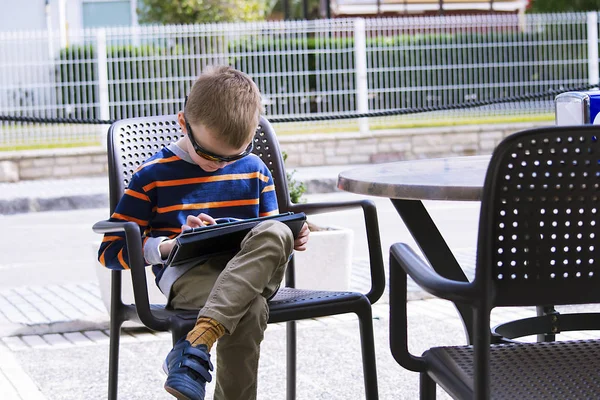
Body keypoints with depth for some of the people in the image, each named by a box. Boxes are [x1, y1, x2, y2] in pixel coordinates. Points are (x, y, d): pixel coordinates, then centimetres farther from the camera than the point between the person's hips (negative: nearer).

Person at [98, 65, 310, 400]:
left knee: (275, 233, -36)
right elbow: (110, 250, 4)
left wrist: (290, 240, 2)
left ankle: (196, 344, -46)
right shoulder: (154, 175, 4)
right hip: (187, 274, -4)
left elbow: (268, 238, 28)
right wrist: (172, 244, -11)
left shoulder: (255, 170, 15)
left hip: (252, 271, 4)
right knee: (249, 309, -41)